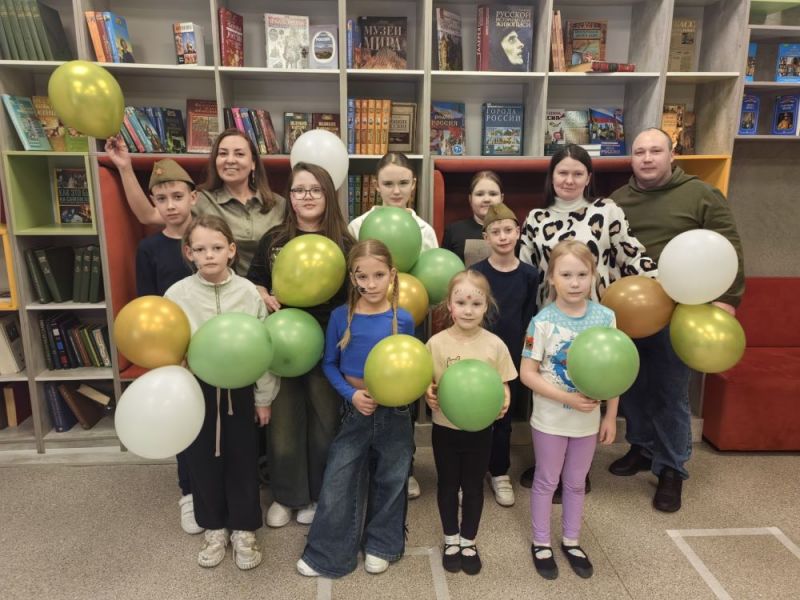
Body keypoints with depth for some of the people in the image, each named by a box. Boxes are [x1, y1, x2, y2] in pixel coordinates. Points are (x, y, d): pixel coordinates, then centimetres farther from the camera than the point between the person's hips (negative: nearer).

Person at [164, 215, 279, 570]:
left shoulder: (249, 293, -9)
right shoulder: (177, 294, -8)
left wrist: (264, 397, 0)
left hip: (239, 389, 0)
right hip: (196, 389, 1)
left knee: (242, 459, 11)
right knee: (202, 460, 13)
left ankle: (244, 530, 30)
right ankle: (214, 528, 34)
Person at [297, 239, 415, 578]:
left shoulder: (403, 319, -9)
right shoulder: (341, 317, -10)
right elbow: (329, 364, -1)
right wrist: (351, 394, -14)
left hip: (394, 413, 0)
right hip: (355, 411, 0)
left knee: (389, 482, 16)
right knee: (338, 483, 6)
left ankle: (381, 545, 39)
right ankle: (326, 554, 26)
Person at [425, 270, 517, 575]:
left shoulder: (495, 344, -10)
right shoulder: (436, 343, -12)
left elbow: (503, 385, -1)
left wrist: (503, 401, -21)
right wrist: (428, 395, -25)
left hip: (480, 429, 0)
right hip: (445, 428, 0)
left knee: (473, 486, 16)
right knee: (448, 485, 17)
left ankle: (468, 542, 38)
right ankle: (451, 540, 39)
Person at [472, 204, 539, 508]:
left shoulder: (529, 274, -3)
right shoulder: (475, 273, -8)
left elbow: (530, 319, 1)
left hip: (513, 357, 2)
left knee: (504, 417, 15)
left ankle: (500, 473, 33)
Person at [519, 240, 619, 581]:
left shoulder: (606, 317, -7)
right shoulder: (543, 321, -17)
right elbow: (527, 373, -16)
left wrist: (610, 417, 3)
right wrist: (567, 398, -22)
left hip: (588, 420, 3)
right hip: (550, 419, -3)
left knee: (576, 483, 20)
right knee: (546, 482, 15)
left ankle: (571, 542, 41)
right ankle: (541, 544, 34)